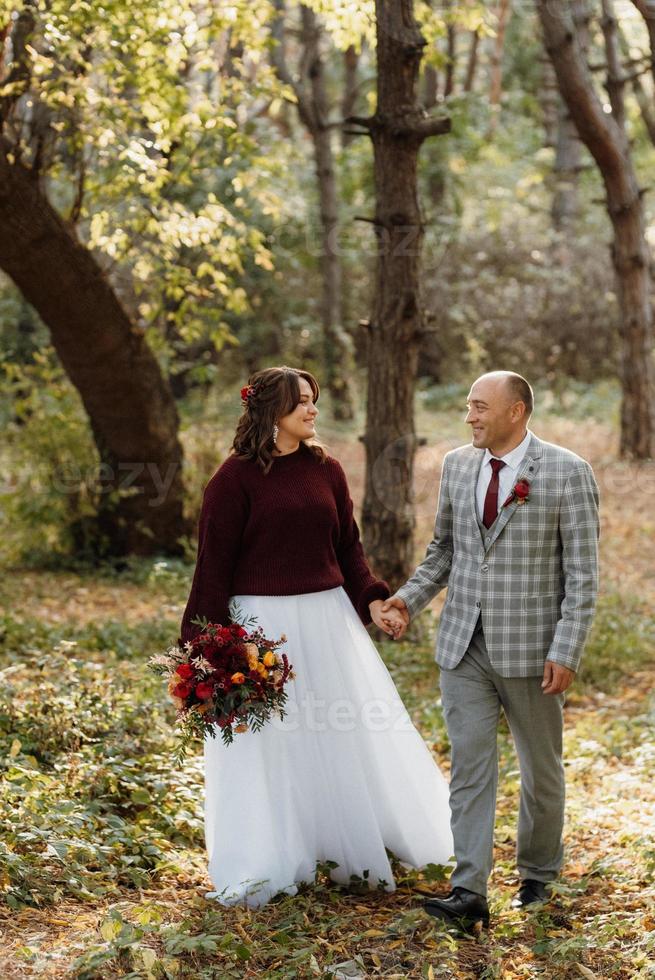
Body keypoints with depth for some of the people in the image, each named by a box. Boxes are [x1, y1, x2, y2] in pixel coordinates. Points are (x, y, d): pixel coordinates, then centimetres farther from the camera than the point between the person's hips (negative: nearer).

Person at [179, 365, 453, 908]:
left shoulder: (325, 468, 6)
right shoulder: (235, 477, -8)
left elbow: (349, 546, 10)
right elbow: (215, 562, -7)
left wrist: (373, 600, -4)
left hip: (328, 619, 5)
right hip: (263, 625, -4)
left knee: (349, 737, 11)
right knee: (268, 745, 6)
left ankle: (354, 851, 29)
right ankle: (268, 866, 21)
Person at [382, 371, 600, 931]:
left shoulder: (567, 473, -10)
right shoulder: (457, 465, 6)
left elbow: (583, 571, -10)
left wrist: (566, 652, -16)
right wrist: (410, 598, 1)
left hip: (530, 649, -3)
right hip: (464, 644, 4)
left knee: (541, 770, 12)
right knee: (470, 765, -2)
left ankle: (539, 875, 32)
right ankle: (470, 893, -1)